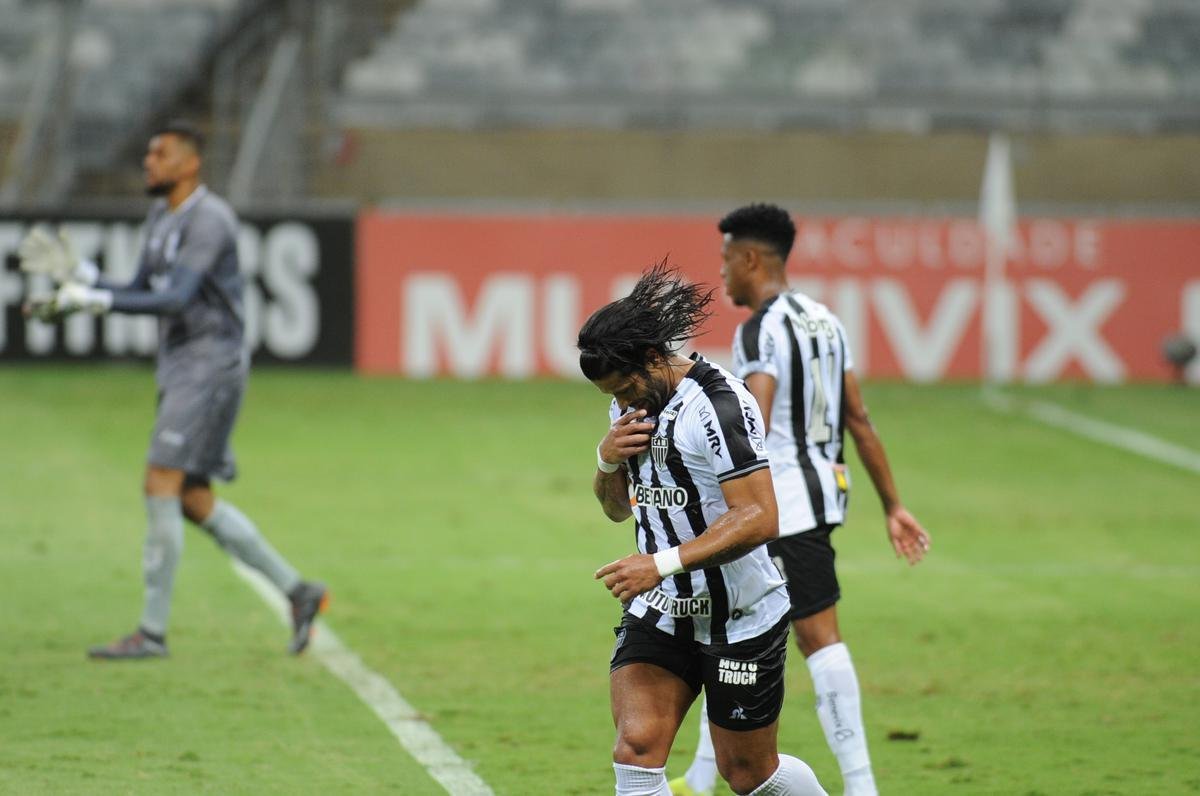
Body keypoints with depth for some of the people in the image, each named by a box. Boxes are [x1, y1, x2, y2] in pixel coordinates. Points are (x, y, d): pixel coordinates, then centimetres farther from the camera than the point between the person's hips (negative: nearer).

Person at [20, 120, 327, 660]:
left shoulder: (209, 220, -15)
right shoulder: (161, 217, 15)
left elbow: (174, 300, -26)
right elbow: (140, 293, 20)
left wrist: (90, 301, -30)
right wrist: (74, 271, 7)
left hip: (210, 367, -10)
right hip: (180, 371, 10)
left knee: (162, 486, -14)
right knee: (194, 501, 9)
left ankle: (153, 631, -11)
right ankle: (297, 591, 18)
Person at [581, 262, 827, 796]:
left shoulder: (720, 403, -22)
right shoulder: (632, 404, 5)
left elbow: (758, 519, -28)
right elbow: (617, 508, 18)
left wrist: (663, 563, -35)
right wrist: (607, 460, -5)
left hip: (741, 620, -6)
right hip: (658, 613, 6)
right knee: (637, 747, -15)